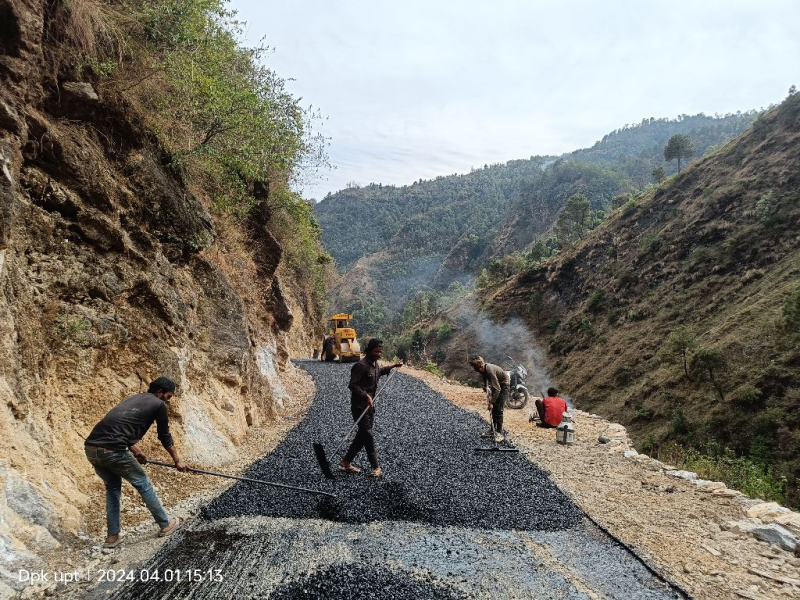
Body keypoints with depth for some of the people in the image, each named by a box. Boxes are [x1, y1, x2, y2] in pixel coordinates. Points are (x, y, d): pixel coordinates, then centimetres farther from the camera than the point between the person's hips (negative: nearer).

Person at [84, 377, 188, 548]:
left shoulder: (133, 398, 26)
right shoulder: (158, 405, 5)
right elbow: (165, 437, 15)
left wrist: (135, 450, 43)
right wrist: (177, 461, 28)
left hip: (90, 447, 7)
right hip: (112, 450, -7)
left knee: (112, 488, 27)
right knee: (143, 484, 12)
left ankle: (112, 536, 29)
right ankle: (166, 525, 26)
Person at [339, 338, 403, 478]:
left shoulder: (375, 364, 10)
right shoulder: (361, 365, -19)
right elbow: (352, 385, -23)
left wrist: (392, 367, 29)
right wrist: (366, 396, -33)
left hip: (370, 406, 9)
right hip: (360, 407, -9)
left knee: (362, 435, 11)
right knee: (368, 436, -5)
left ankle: (346, 462, 20)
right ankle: (376, 467, 3)